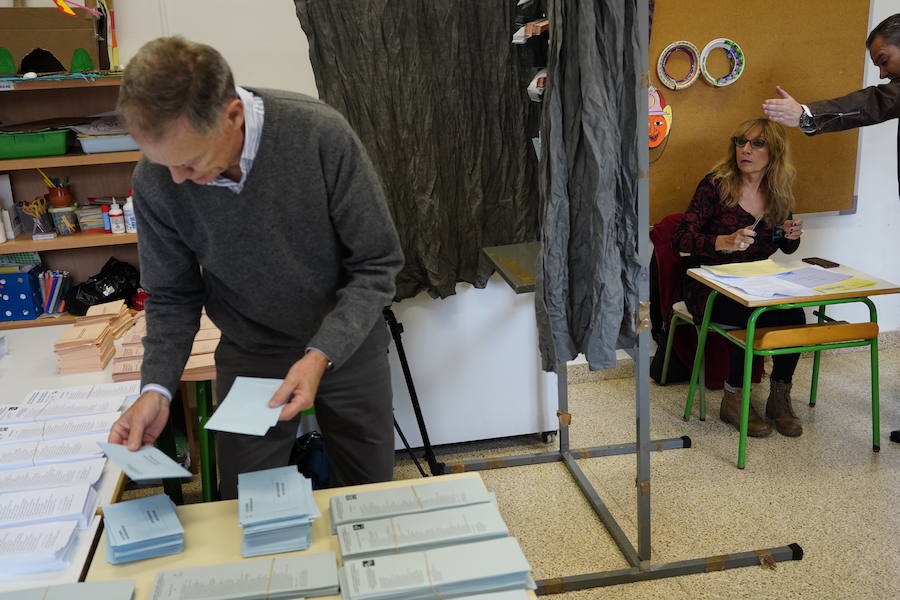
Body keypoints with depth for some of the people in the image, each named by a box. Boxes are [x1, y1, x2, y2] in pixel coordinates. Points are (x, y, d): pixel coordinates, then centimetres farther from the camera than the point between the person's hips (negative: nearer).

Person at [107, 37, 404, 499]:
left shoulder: (321, 135, -27)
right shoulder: (155, 182, -18)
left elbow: (378, 265, -18)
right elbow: (172, 296, -4)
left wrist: (323, 354, -29)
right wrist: (156, 387, -19)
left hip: (347, 342, -1)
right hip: (249, 355, 1)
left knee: (371, 496, 16)